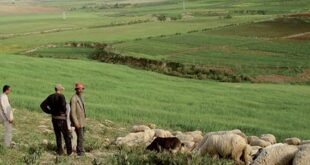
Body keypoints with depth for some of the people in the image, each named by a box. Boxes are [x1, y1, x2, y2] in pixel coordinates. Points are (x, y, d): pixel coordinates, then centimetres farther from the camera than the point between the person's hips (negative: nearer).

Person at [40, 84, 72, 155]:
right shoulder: (61, 96, -14)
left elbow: (43, 105, 5)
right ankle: (69, 151, 13)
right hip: (61, 118, -5)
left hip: (54, 118, 5)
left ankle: (60, 151, 15)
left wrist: (50, 112, 7)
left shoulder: (50, 97, 4)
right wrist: (65, 110, -9)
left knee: (58, 135, 14)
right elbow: (63, 105, -30)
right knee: (66, 135, 7)